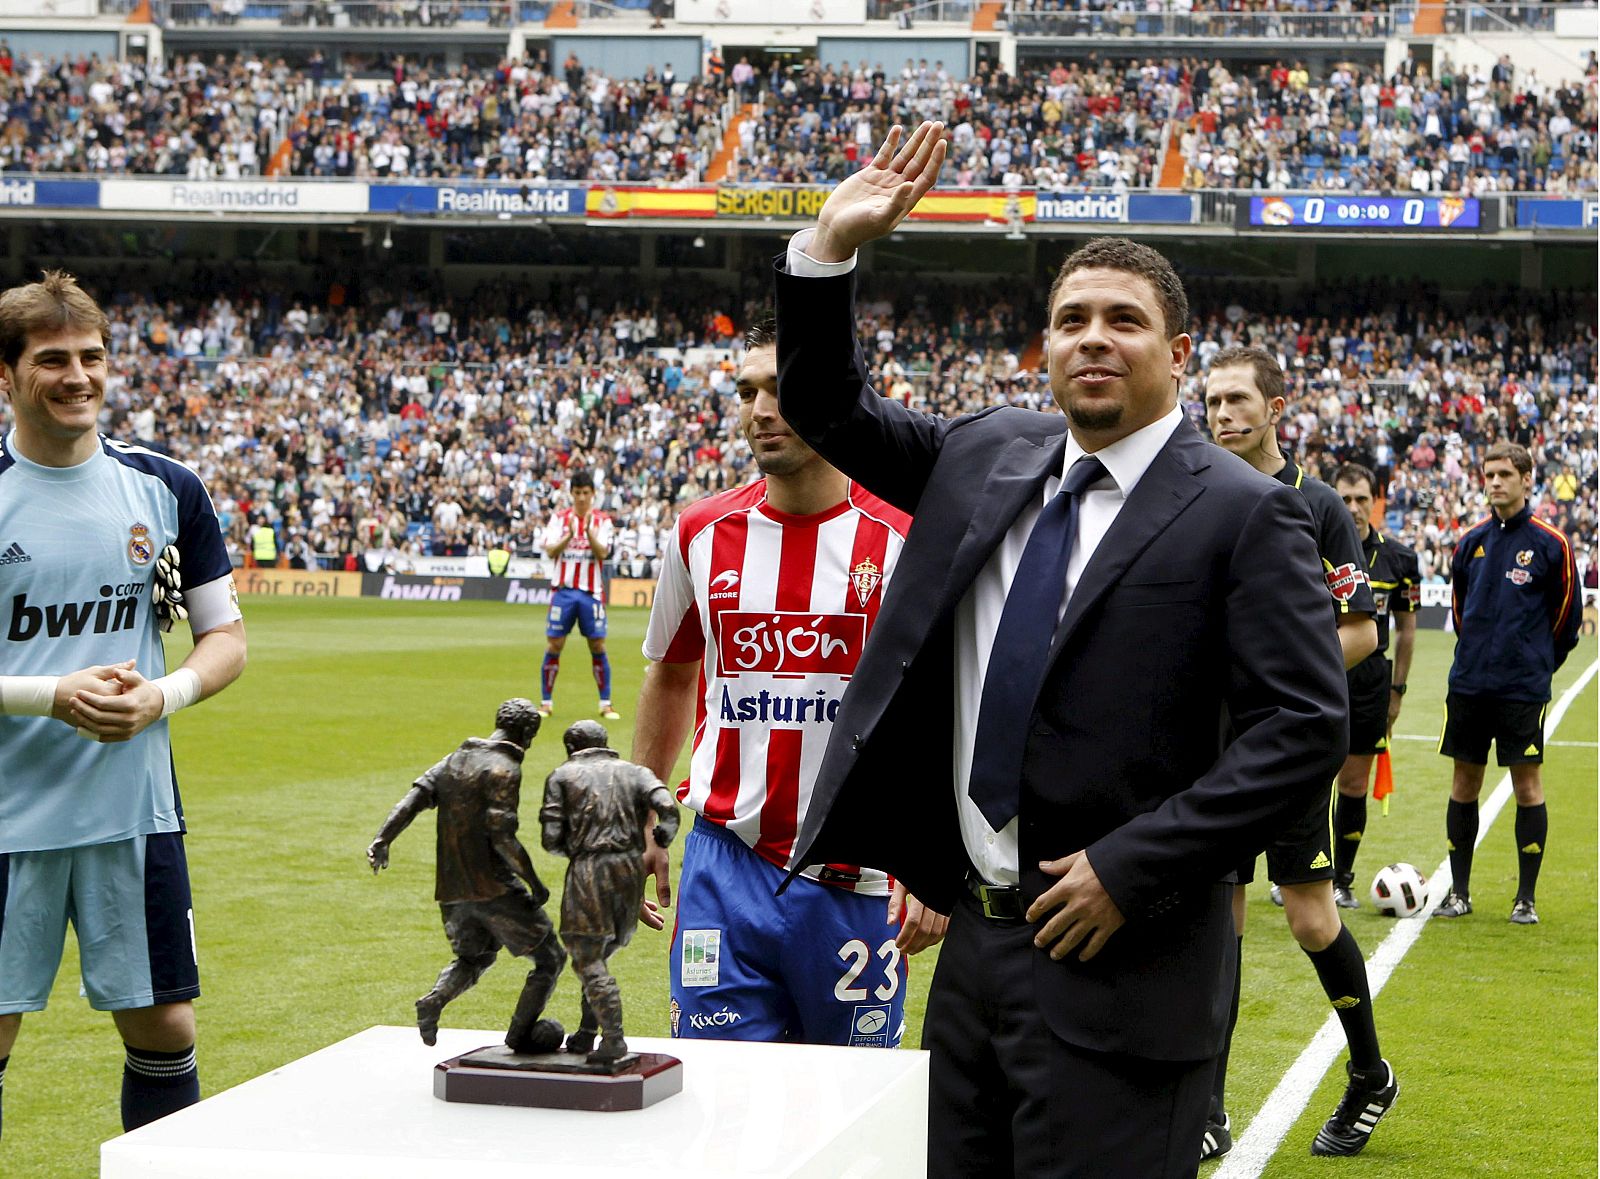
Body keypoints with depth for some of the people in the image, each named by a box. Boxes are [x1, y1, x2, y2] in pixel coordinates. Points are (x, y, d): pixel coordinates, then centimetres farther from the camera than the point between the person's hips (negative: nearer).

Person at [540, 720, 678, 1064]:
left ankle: (613, 1039, -17)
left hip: (588, 870, -4)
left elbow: (551, 838, 0)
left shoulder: (562, 776, 9)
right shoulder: (634, 773, 15)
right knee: (598, 956, 18)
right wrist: (662, 842, 11)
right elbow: (667, 807, -5)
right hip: (630, 869, 4)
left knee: (588, 961, -4)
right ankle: (585, 1034, 17)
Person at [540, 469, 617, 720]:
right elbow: (550, 551, -5)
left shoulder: (602, 520, 4)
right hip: (564, 589, 0)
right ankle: (546, 702, 8)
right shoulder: (559, 518, 5)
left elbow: (603, 553, -9)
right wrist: (569, 534, -20)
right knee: (554, 645, -1)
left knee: (598, 646, -1)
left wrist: (589, 531, -24)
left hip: (591, 592, 0)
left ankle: (606, 703, 6)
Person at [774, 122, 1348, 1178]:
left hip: (1121, 961, -6)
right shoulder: (986, 455, 10)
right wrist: (831, 249, 3)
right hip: (978, 938, 6)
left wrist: (1132, 867, -17)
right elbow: (829, 408, 19)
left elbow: (1306, 730, -14)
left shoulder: (1243, 514, -8)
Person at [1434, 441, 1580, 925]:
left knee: (1527, 785, -1)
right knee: (1464, 784, 6)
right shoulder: (1471, 542, 7)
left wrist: (1538, 664, 8)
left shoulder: (1550, 544, -4)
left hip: (1523, 688, -4)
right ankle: (1459, 892, 15)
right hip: (1469, 683, 4)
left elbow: (1567, 615, 3)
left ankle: (1526, 899, 6)